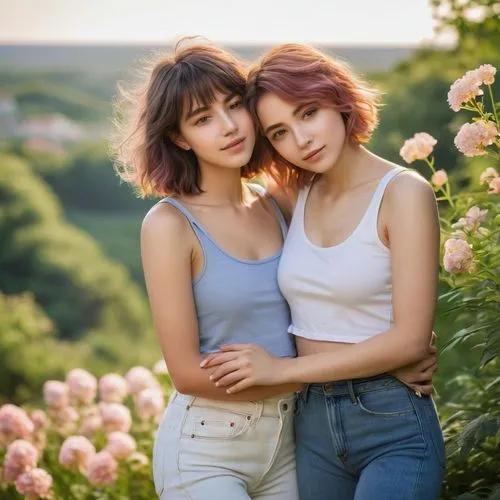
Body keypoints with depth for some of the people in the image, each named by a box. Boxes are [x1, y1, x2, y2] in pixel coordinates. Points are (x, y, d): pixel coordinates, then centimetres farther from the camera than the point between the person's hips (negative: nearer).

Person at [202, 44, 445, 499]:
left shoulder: (403, 192, -12)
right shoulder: (295, 196, 5)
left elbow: (411, 339, -17)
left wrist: (283, 368, -13)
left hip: (394, 427, -5)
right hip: (312, 423, 5)